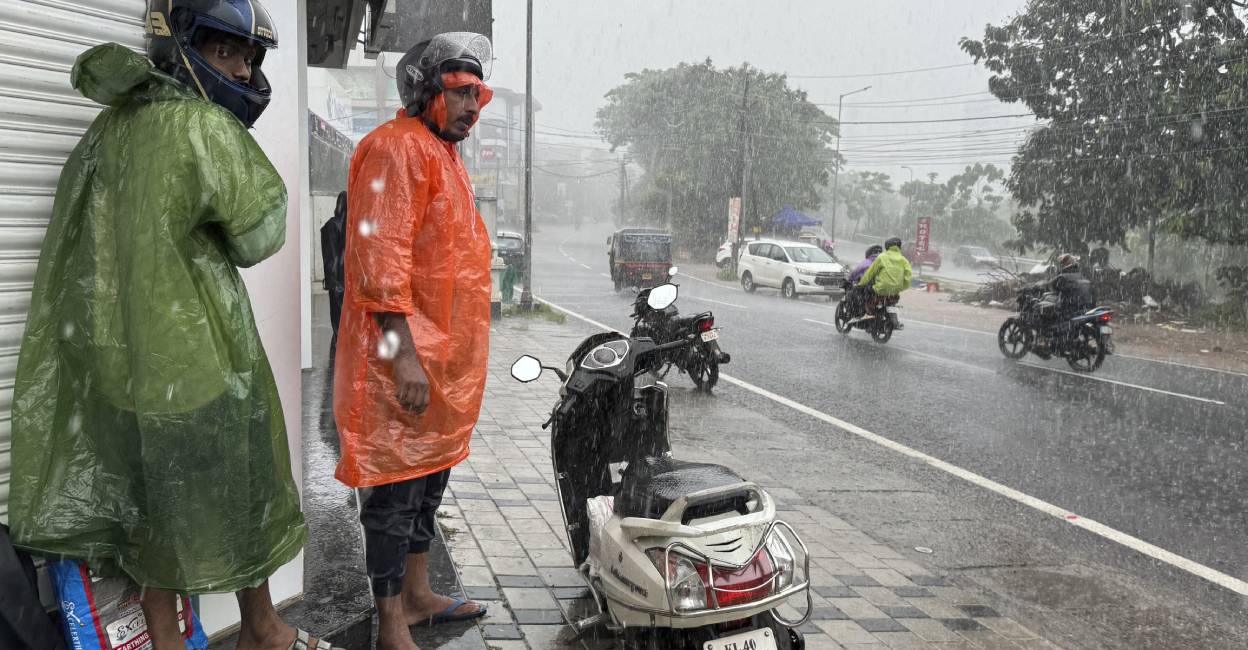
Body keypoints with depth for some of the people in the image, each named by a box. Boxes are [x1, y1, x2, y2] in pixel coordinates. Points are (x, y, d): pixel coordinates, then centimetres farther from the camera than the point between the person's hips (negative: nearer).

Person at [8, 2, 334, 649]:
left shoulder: (107, 129, 8)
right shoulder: (204, 127, -16)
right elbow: (260, 234, -7)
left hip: (115, 361, 7)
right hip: (200, 363, -7)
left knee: (155, 510, 16)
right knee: (242, 500, 12)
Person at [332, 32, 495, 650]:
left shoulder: (444, 153, 20)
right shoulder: (397, 146, -13)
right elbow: (379, 257, -21)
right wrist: (404, 353, -25)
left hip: (447, 359, 10)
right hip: (406, 356, -10)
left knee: (429, 476, 19)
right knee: (396, 487, -1)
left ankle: (417, 594, 34)